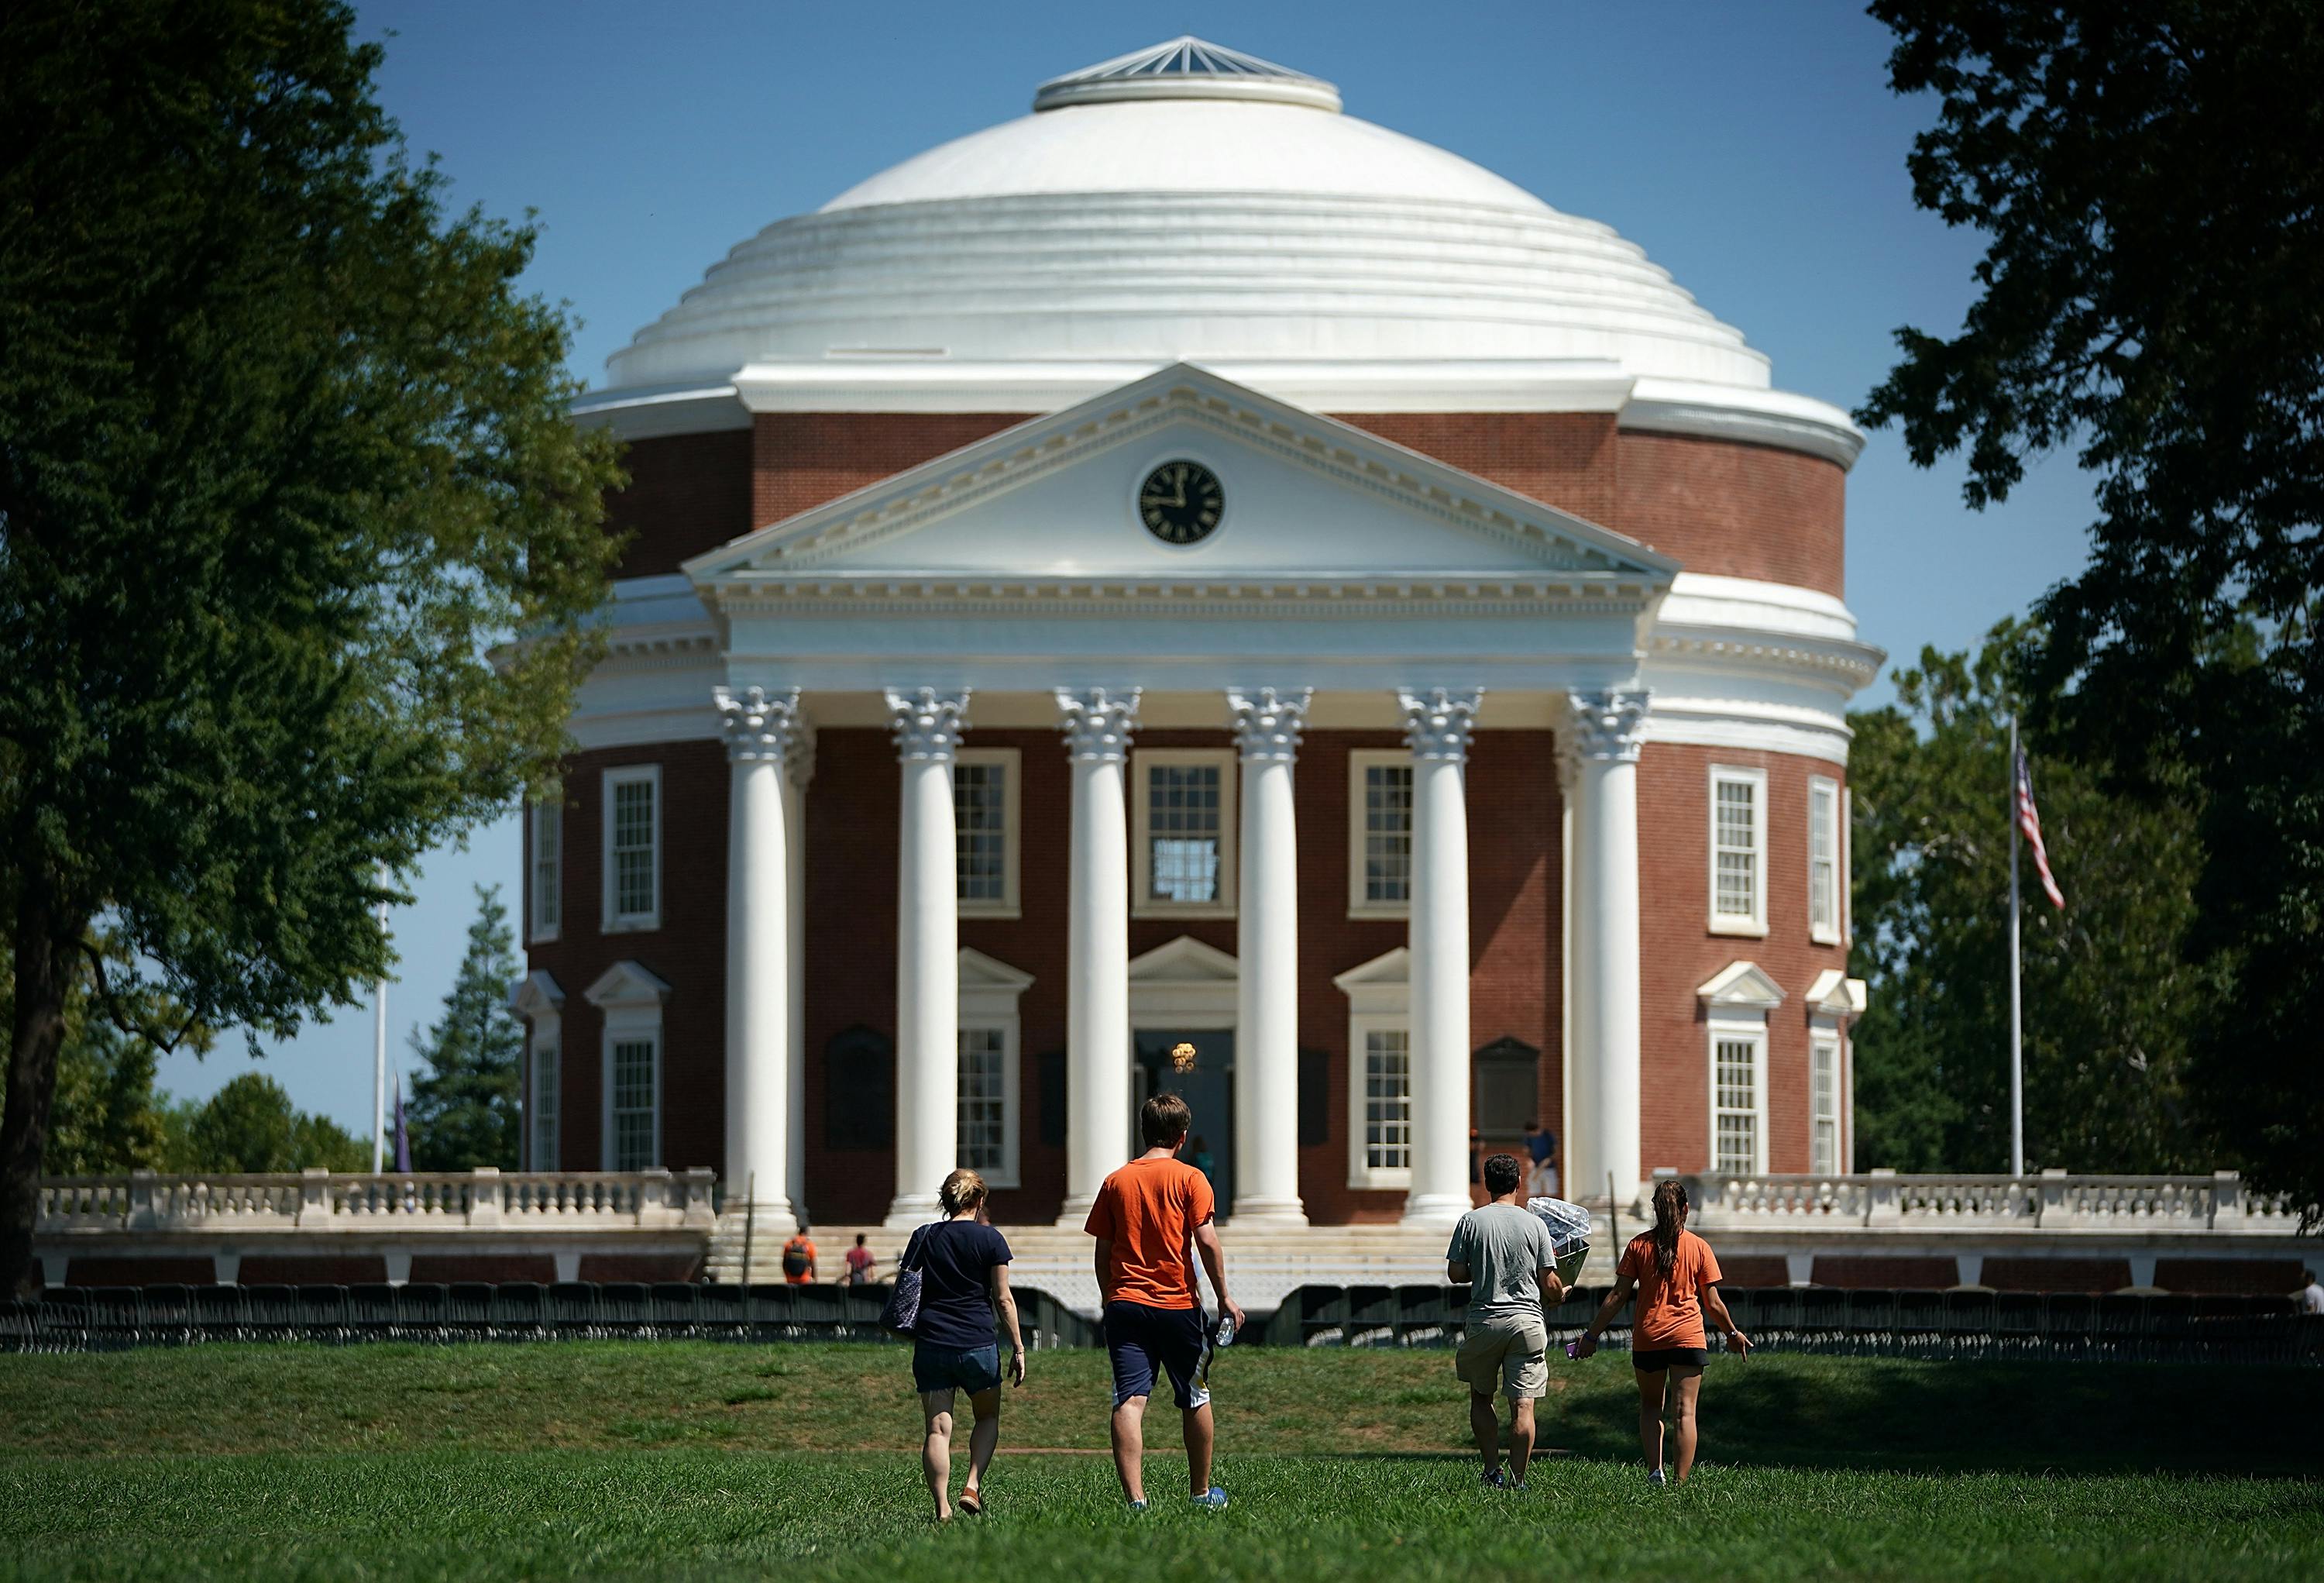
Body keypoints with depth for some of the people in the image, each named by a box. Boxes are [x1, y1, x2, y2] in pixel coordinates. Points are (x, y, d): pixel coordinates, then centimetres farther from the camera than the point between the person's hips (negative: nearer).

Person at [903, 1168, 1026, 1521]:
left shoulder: (923, 1238, 7)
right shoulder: (990, 1240, -1)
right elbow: (1003, 1299, -1)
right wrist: (1018, 1348, 3)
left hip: (931, 1344, 2)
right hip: (978, 1343, -2)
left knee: (937, 1428, 2)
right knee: (988, 1417, 19)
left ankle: (942, 1507, -6)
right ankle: (973, 1484, 0)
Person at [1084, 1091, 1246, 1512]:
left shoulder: (1116, 1182, 8)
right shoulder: (1189, 1179, -2)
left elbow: (1103, 1252, 10)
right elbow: (1207, 1242, -8)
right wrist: (1224, 1297, 0)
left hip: (1125, 1303, 2)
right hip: (1177, 1304, -2)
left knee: (1129, 1401, -6)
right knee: (1196, 1400, 15)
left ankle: (1135, 1499, -18)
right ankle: (1202, 1492, 26)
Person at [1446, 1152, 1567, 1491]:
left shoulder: (1471, 1222, -3)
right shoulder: (1535, 1225, -2)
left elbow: (1455, 1274, -2)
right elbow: (1550, 1283, 0)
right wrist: (1559, 1297, 23)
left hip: (1484, 1321, 0)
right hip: (1527, 1321, 0)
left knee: (1480, 1397, 17)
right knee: (1523, 1405, 0)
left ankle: (1493, 1471, 11)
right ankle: (1518, 1479, -3)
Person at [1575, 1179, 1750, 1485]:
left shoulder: (1639, 1245, 1)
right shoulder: (1699, 1247, 0)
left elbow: (1618, 1296, -2)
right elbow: (1713, 1303, 3)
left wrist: (1592, 1336, 4)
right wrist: (1733, 1334, 20)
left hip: (1647, 1337, 1)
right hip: (1688, 1336, -1)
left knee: (1650, 1406, 17)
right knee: (1685, 1411, 0)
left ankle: (1655, 1471, 1)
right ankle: (1682, 1482, -8)